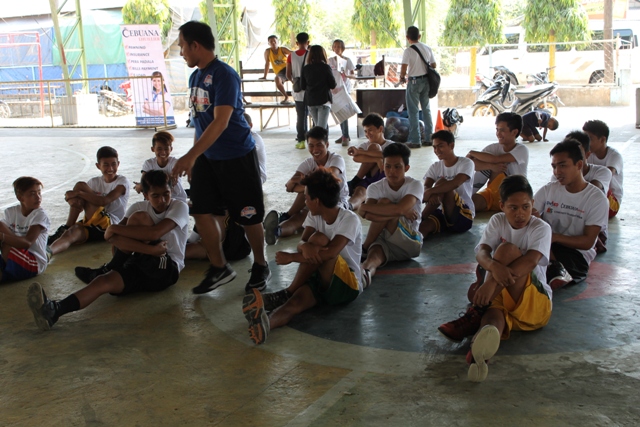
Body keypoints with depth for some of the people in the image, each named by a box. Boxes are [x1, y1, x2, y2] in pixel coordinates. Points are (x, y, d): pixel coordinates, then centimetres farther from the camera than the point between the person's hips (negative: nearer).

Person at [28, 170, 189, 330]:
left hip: (167, 270, -4)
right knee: (105, 281, -30)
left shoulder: (179, 207, -5)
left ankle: (110, 268, -12)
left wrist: (115, 229, -17)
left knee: (139, 217, -21)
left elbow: (154, 233, -24)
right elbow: (113, 238, -12)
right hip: (139, 268, 4)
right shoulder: (138, 207, 7)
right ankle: (53, 310, -46)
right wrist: (150, 249, -27)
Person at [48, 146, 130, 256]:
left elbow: (104, 201, -18)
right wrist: (72, 199, -19)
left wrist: (78, 193, -19)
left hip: (110, 226, -6)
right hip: (91, 226, 6)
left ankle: (65, 228, -12)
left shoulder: (122, 181, -1)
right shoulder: (94, 182, 17)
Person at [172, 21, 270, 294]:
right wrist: (194, 158, 17)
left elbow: (220, 122, -27)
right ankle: (219, 268, 17)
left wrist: (190, 156, -32)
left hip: (236, 157, -8)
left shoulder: (224, 75, -18)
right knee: (201, 210, 3)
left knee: (248, 216, 3)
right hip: (207, 157, 8)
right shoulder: (195, 76, 8)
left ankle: (260, 267, 22)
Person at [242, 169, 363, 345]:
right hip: (321, 281, 5)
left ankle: (286, 293, -25)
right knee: (296, 301, -31)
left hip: (347, 285, -5)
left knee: (319, 239, -28)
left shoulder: (349, 219, -14)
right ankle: (264, 325, -62)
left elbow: (331, 252, -28)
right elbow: (301, 243, -5)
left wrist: (291, 257, -25)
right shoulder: (315, 216, 8)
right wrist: (305, 247, -31)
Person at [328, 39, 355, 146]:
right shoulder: (330, 60, 7)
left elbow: (353, 74, -4)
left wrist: (346, 75, -24)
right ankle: (344, 135, 19)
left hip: (345, 88, -5)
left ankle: (346, 137, -9)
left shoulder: (347, 60, -3)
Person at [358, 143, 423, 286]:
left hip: (410, 243, -2)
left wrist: (365, 207, -17)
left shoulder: (414, 185, -6)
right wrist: (402, 212, -21)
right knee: (375, 253, -36)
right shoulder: (375, 188, 2)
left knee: (385, 202, -23)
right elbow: (369, 215, -18)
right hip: (384, 242, 2)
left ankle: (365, 248, -15)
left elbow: (399, 208, -25)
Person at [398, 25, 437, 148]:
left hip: (414, 82, -6)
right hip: (426, 81, 6)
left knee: (413, 111, 0)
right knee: (426, 109, 14)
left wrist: (402, 77, 1)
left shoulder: (408, 51, -13)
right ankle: (428, 138, 16)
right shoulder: (427, 48, 4)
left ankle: (415, 140, -1)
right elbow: (433, 65, 9)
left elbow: (403, 69, -18)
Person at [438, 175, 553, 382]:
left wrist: (492, 282, -39)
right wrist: (494, 266, -38)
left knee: (507, 249, -26)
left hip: (535, 303, -2)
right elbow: (481, 252, -11)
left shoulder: (541, 228, -3)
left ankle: (475, 314, -32)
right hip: (500, 298, 3)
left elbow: (531, 261, -24)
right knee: (494, 313, -37)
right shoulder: (497, 221, 8)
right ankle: (480, 353, -73)